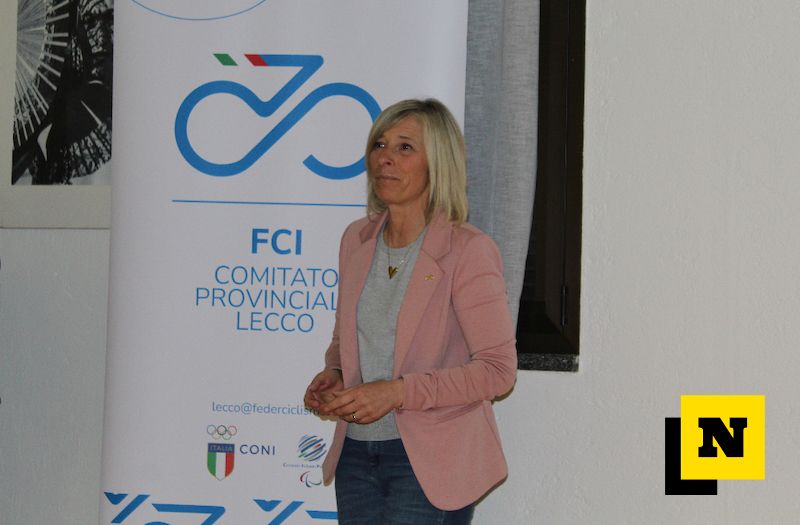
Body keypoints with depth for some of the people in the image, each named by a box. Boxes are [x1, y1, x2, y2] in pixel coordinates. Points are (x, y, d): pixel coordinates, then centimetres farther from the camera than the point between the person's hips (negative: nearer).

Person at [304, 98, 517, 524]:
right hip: (356, 453, 6)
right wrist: (333, 375, 0)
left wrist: (398, 392, -20)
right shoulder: (357, 240, 9)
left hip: (430, 460, -6)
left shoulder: (467, 251, -10)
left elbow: (497, 369, -14)